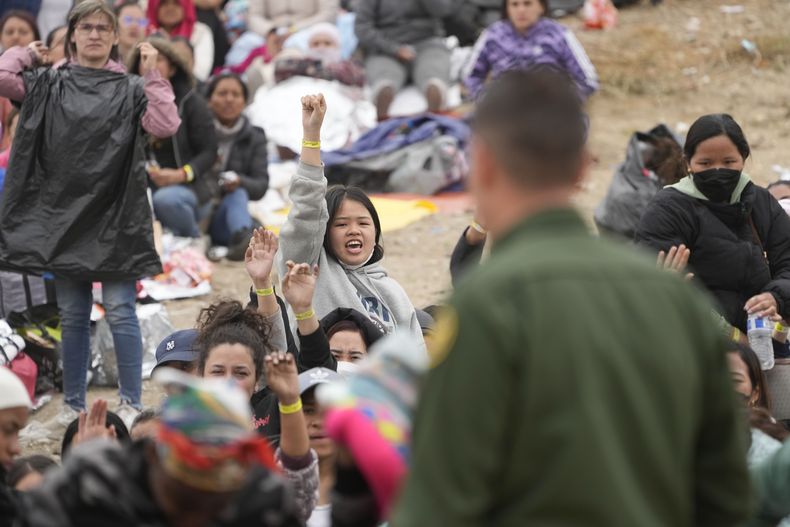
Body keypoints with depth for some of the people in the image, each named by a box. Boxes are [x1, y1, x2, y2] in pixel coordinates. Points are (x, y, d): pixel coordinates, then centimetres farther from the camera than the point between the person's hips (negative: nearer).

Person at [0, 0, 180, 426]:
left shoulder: (130, 89, 3)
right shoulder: (48, 84, 6)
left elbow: (166, 126, -13)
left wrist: (152, 76, -11)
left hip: (115, 215, -2)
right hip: (63, 214, 2)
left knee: (120, 312, -3)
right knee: (72, 315, 10)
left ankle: (131, 404, 4)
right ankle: (73, 403, 18)